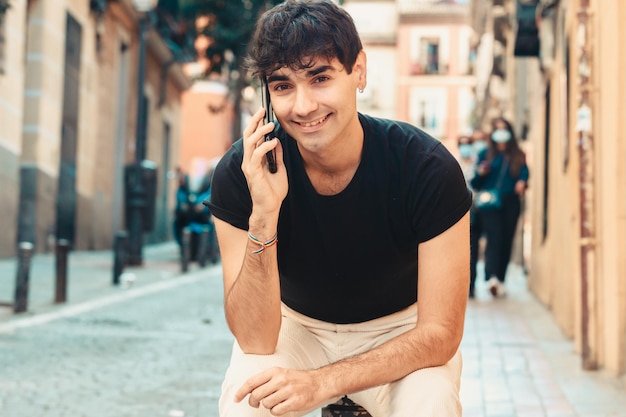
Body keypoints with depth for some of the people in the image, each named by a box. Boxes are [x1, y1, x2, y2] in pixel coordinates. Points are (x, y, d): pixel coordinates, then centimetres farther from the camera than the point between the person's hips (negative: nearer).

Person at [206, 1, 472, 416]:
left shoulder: (428, 168, -26)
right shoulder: (238, 174, -22)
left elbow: (440, 333, -21)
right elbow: (255, 340, -24)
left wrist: (322, 382, -32)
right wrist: (263, 217, -38)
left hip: (399, 331, 0)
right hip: (295, 324, 0)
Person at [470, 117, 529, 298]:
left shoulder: (518, 156, 15)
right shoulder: (485, 154, 12)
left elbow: (524, 173, 5)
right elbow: (476, 184, 9)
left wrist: (522, 182, -16)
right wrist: (480, 173, -11)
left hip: (511, 203, 2)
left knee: (507, 241, 1)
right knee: (494, 238, -17)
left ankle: (500, 280, 7)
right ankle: (491, 277, -31)